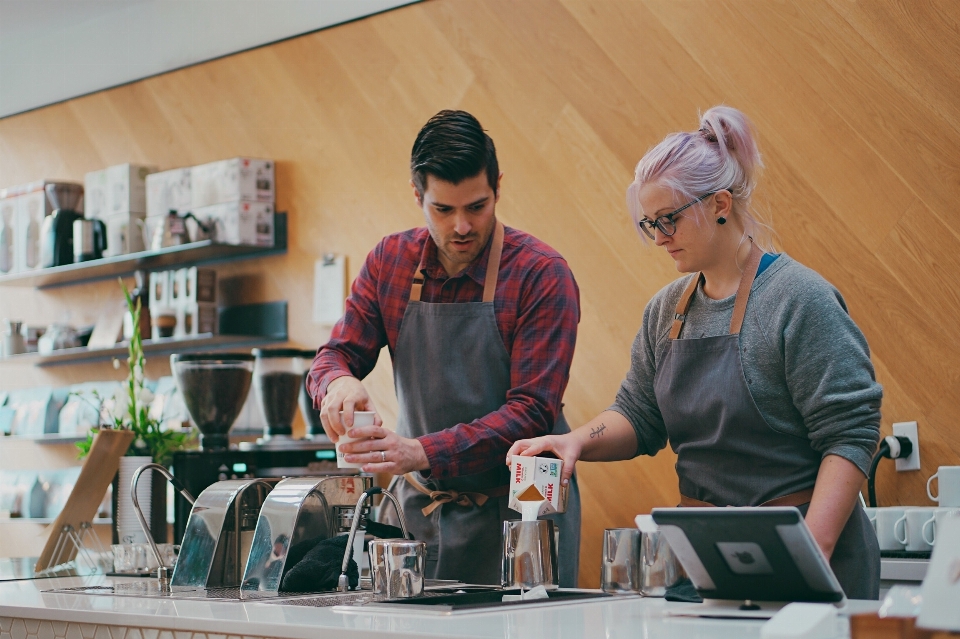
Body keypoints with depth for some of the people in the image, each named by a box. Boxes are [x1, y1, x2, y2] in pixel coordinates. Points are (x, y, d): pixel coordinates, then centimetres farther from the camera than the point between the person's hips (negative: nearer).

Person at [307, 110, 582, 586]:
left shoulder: (542, 274, -12)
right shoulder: (390, 261, 4)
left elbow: (531, 411, -17)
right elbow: (338, 354, 5)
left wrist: (424, 452, -28)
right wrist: (338, 381, -20)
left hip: (514, 508, -4)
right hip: (415, 505, 4)